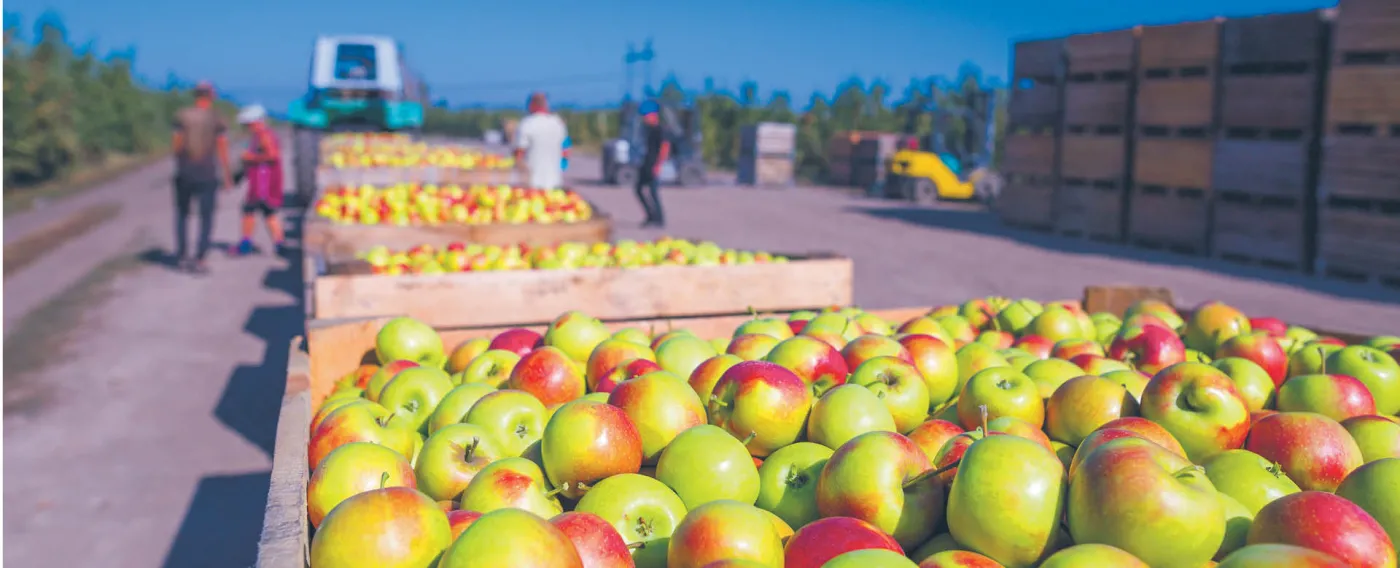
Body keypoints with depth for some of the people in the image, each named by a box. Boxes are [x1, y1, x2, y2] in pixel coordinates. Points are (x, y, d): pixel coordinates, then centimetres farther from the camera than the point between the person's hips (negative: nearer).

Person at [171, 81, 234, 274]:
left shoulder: (182, 116, -2)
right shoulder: (216, 119, -4)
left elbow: (175, 145, -4)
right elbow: (222, 149, -6)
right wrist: (227, 176, -1)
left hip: (184, 174, 2)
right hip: (207, 176, -2)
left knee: (182, 214, 18)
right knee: (206, 218, 5)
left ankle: (182, 255, 15)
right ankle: (199, 260, -3)